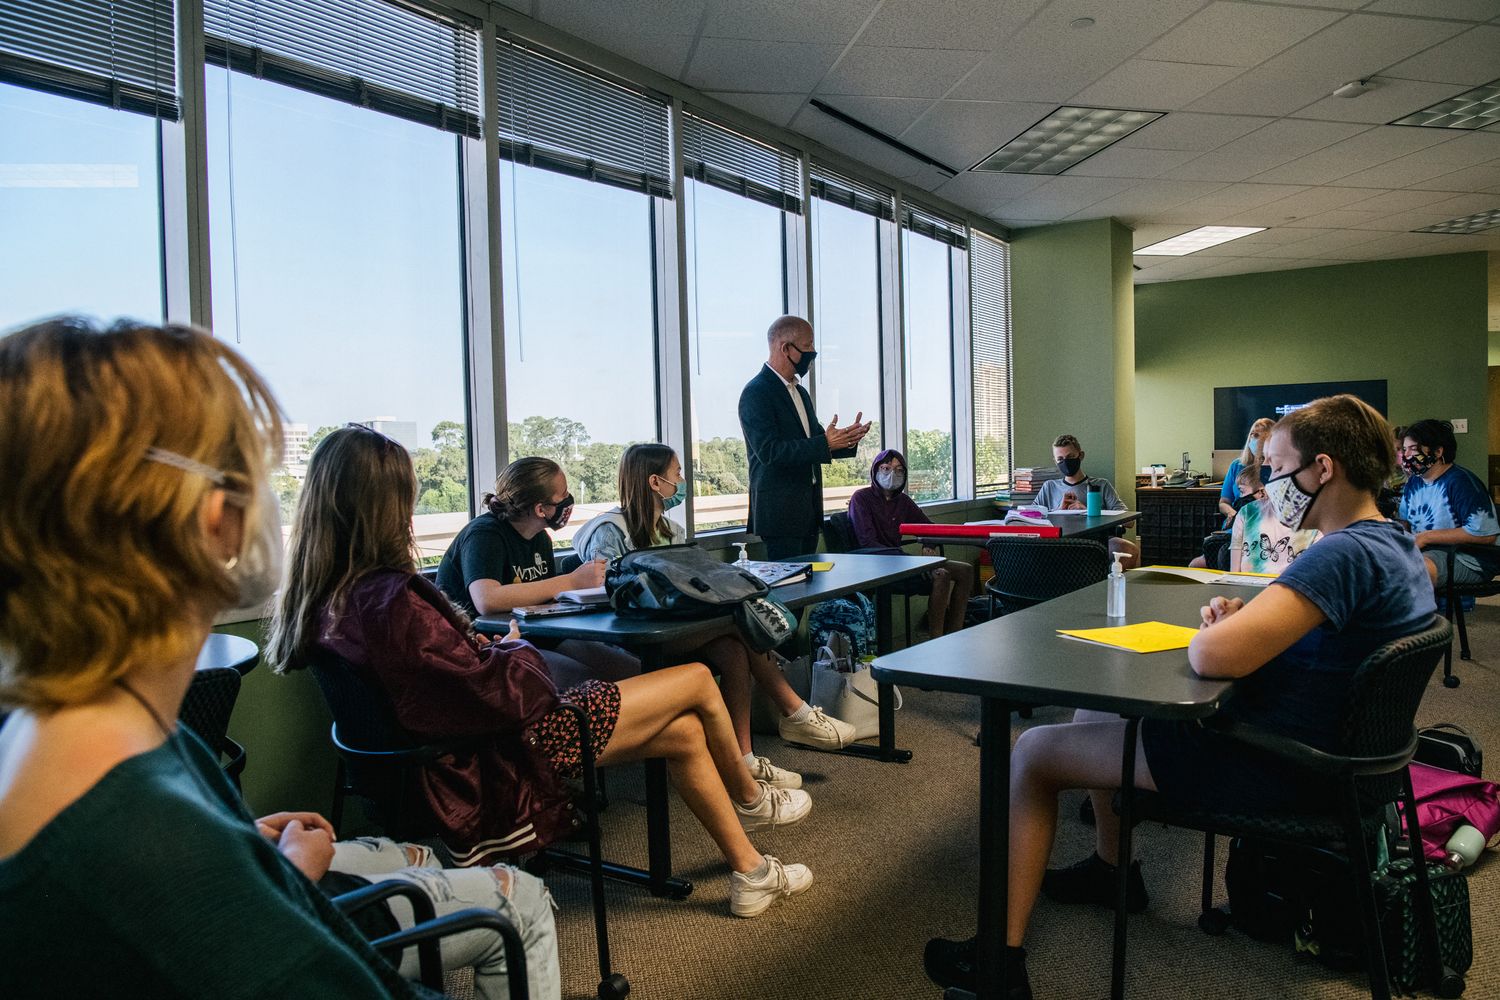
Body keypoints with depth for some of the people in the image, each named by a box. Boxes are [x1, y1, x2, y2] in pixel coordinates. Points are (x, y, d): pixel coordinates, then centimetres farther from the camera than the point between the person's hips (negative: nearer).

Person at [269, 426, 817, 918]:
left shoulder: (323, 598, -2)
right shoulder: (389, 602, -31)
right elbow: (501, 693, -24)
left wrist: (485, 646, -2)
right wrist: (519, 649, -3)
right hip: (495, 770, -9)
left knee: (686, 732, 14)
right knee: (698, 681, 2)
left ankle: (749, 871, 31)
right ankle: (749, 798, 33)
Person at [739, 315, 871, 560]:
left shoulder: (800, 392, 18)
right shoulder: (756, 393, -12)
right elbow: (768, 451, -22)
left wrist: (846, 440, 1)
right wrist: (825, 444, -27)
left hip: (808, 511, 9)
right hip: (778, 512, -9)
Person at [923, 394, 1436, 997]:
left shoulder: (1344, 555, -27)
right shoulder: (1397, 545, 5)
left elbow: (1213, 656, -37)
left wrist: (1211, 629, -12)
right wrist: (1244, 618, 2)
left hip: (1261, 767, -10)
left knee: (1033, 751, -1)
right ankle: (1111, 869, 38)